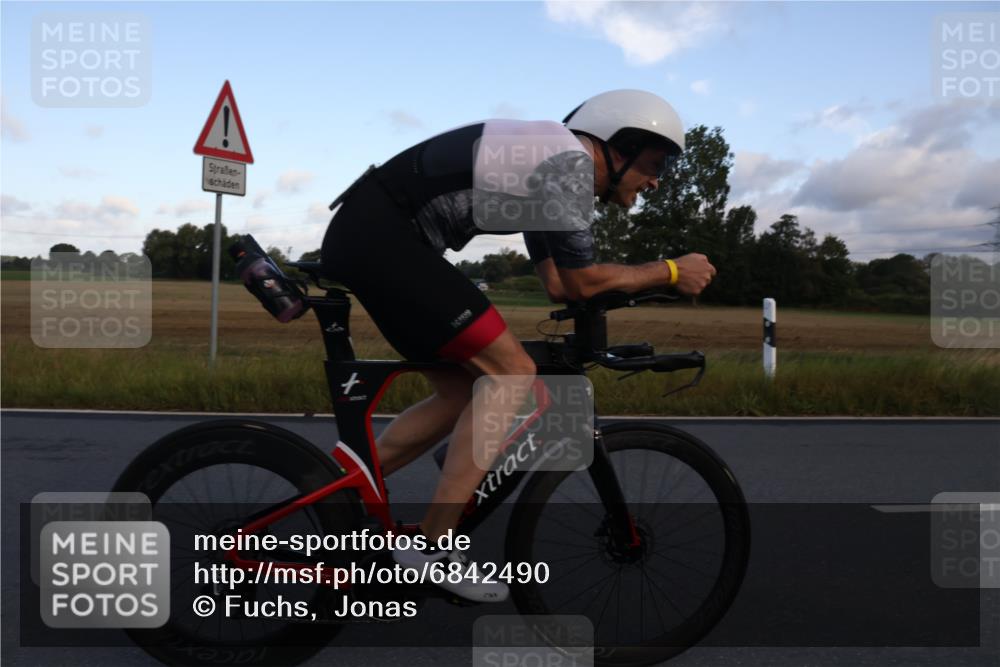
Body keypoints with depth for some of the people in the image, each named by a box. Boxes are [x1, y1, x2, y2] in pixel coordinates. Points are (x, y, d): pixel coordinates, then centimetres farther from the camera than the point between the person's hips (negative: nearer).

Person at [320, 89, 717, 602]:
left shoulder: (550, 165, 21)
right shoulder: (572, 159, -9)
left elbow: (557, 285, 21)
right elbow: (581, 282, -7)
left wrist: (650, 278, 19)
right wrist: (671, 272, 5)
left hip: (365, 238, 10)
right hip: (379, 235, -10)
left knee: (462, 393, 11)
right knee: (512, 375, -11)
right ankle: (432, 547, -5)